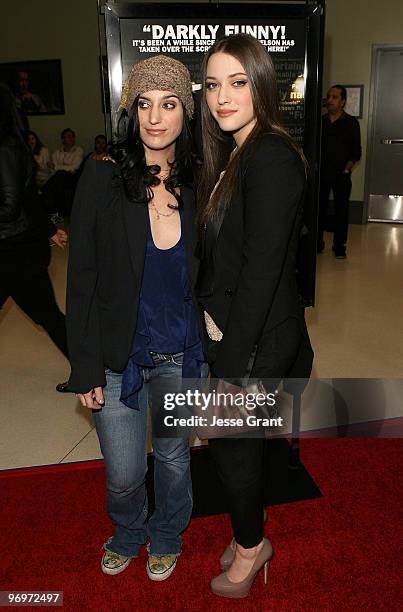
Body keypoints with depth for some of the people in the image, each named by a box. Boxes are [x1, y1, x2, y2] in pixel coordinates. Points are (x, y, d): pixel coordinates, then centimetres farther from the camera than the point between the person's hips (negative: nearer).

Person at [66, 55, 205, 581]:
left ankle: (166, 538, 51)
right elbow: (82, 281, -9)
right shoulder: (102, 178, -11)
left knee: (174, 459, 19)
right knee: (124, 473, 13)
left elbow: (205, 276, 5)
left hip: (182, 357, 2)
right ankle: (127, 535, 49)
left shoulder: (197, 186, -3)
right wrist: (85, 368, -9)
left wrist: (212, 348, 4)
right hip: (119, 358, -1)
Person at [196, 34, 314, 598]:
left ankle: (249, 546, 37)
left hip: (257, 340, -8)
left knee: (233, 445, 10)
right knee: (236, 441, 21)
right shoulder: (236, 155, 10)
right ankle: (250, 538, 44)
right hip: (228, 330, 8)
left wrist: (233, 366, -20)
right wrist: (213, 337, 11)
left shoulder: (272, 157, -20)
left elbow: (262, 270, -23)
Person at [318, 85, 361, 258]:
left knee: (341, 210, 1)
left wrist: (347, 169, -8)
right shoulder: (320, 121, 9)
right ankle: (317, 243, 14)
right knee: (319, 208, 3)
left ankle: (339, 246, 9)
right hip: (321, 173, 2)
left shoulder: (351, 123, 3)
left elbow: (356, 152, 2)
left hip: (341, 174, -2)